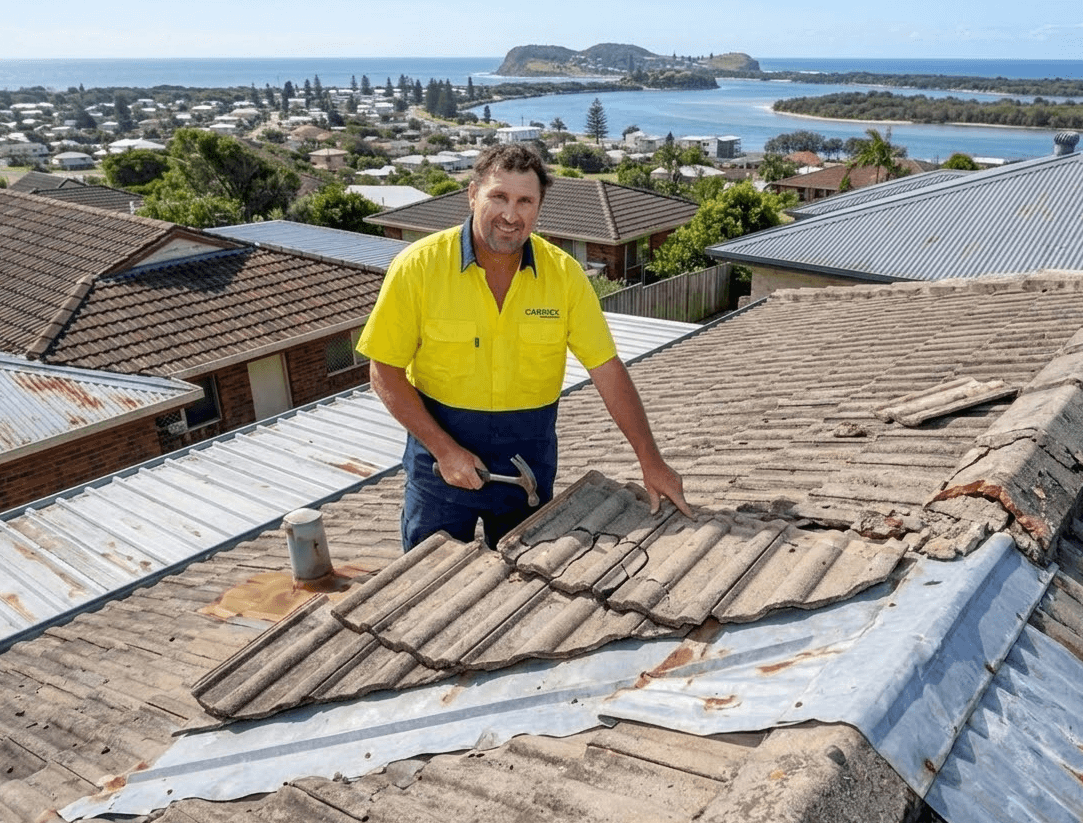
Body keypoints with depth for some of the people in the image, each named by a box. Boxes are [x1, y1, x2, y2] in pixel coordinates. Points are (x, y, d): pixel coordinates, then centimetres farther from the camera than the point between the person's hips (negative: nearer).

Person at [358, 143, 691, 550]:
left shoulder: (564, 273, -9)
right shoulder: (418, 266, -14)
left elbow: (608, 371, -6)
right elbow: (385, 372, -10)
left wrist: (650, 460, -8)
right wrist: (444, 449, -18)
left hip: (529, 456, 2)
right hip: (440, 444, -1)